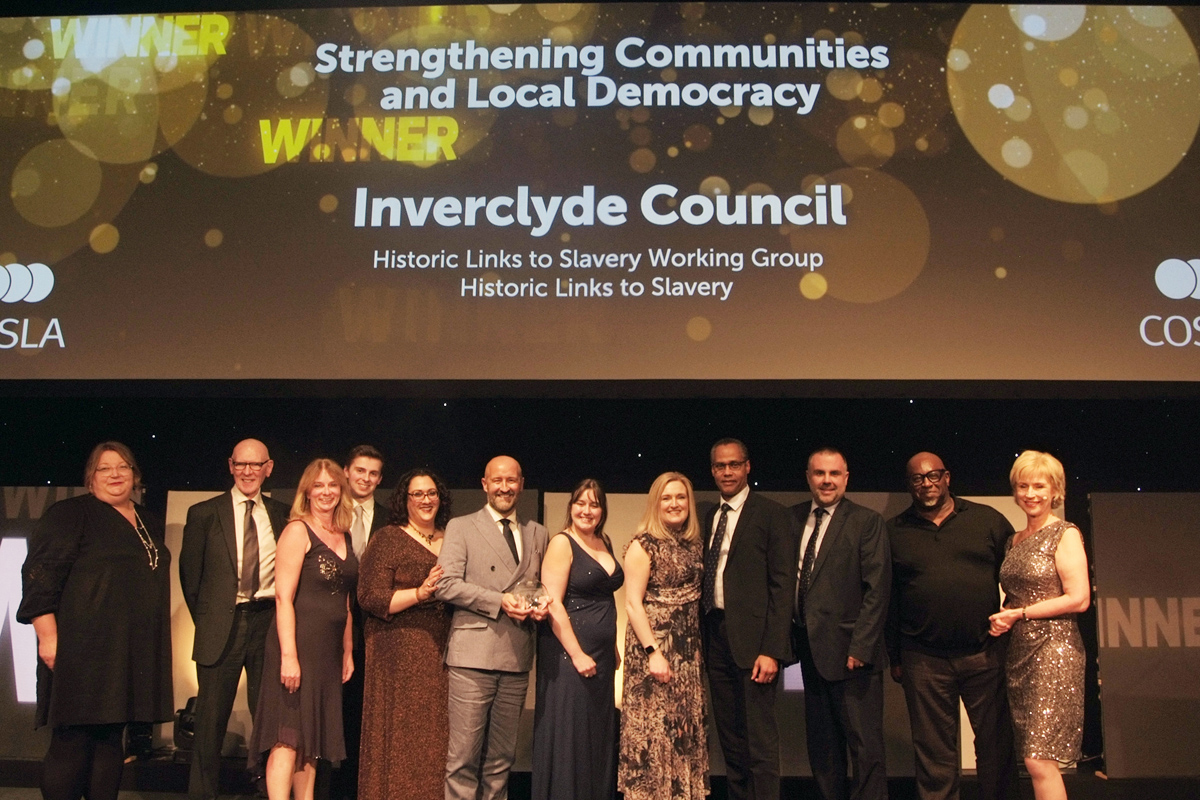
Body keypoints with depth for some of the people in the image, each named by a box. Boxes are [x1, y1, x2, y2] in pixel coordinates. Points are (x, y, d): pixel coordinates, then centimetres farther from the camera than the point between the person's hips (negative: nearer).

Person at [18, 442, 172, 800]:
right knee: (72, 741, -4)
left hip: (132, 651, 6)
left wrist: (152, 644, 20)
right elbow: (40, 575, -9)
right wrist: (48, 635, -17)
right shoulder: (69, 514, -2)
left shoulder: (150, 524, 17)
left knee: (110, 738, 10)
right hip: (83, 648, -6)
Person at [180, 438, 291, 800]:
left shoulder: (282, 515, 9)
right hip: (222, 628, -1)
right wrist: (206, 620, 6)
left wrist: (282, 617, 3)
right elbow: (190, 574, 7)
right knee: (211, 719, 3)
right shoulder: (204, 513, 4)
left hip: (269, 622, 2)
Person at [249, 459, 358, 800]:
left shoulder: (343, 537, 15)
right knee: (288, 739, -8)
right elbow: (283, 597, -14)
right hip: (299, 643, -7)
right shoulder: (298, 531, -6)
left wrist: (347, 651, 15)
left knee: (311, 740, 10)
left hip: (329, 650, 7)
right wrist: (288, 655, -21)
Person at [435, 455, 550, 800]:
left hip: (517, 657, 4)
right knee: (463, 758, -4)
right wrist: (499, 600, -15)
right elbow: (446, 585, -7)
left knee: (501, 759, 11)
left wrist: (541, 605, -2)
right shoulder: (461, 527, 4)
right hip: (473, 653, -4)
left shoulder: (537, 533, 16)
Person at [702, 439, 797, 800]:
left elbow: (783, 584, -10)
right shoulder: (710, 517, 14)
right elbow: (706, 579, 14)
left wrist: (772, 649, -17)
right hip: (716, 636, 6)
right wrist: (702, 637, 4)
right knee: (729, 736, 13)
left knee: (760, 738, -2)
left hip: (752, 637, -6)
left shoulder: (772, 514, -5)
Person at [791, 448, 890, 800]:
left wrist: (861, 646, -16)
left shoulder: (866, 522, -5)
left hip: (850, 652, -5)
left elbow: (877, 590, -10)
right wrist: (792, 637, 4)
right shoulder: (793, 518, 9)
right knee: (821, 746, 13)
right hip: (810, 649, 5)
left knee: (865, 745, 0)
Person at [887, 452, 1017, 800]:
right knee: (934, 754, 7)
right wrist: (894, 657, 6)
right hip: (924, 661, 0)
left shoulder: (988, 520, 5)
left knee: (996, 745, 6)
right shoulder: (894, 531, 6)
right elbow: (887, 598, 7)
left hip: (986, 654, 0)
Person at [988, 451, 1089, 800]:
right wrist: (1002, 619, 0)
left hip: (1053, 649, -7)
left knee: (1039, 761, -11)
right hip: (1018, 651, 7)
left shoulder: (1065, 534, -5)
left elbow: (1079, 599, -13)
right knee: (1031, 757, 9)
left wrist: (1019, 613, -11)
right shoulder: (1014, 540, 15)